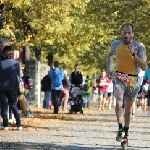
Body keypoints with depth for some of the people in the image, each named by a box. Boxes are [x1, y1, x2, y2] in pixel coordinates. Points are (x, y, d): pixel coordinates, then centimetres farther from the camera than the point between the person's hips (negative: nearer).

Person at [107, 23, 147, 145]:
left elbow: (144, 67, -19)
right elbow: (110, 55, 20)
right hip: (119, 78, 0)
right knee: (119, 103, -25)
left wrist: (133, 54, -28)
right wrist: (109, 69, 6)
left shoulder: (139, 46, -13)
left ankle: (126, 134, 28)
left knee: (128, 109, 11)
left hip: (133, 81, 0)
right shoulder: (116, 43, -4)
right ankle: (120, 129, -12)